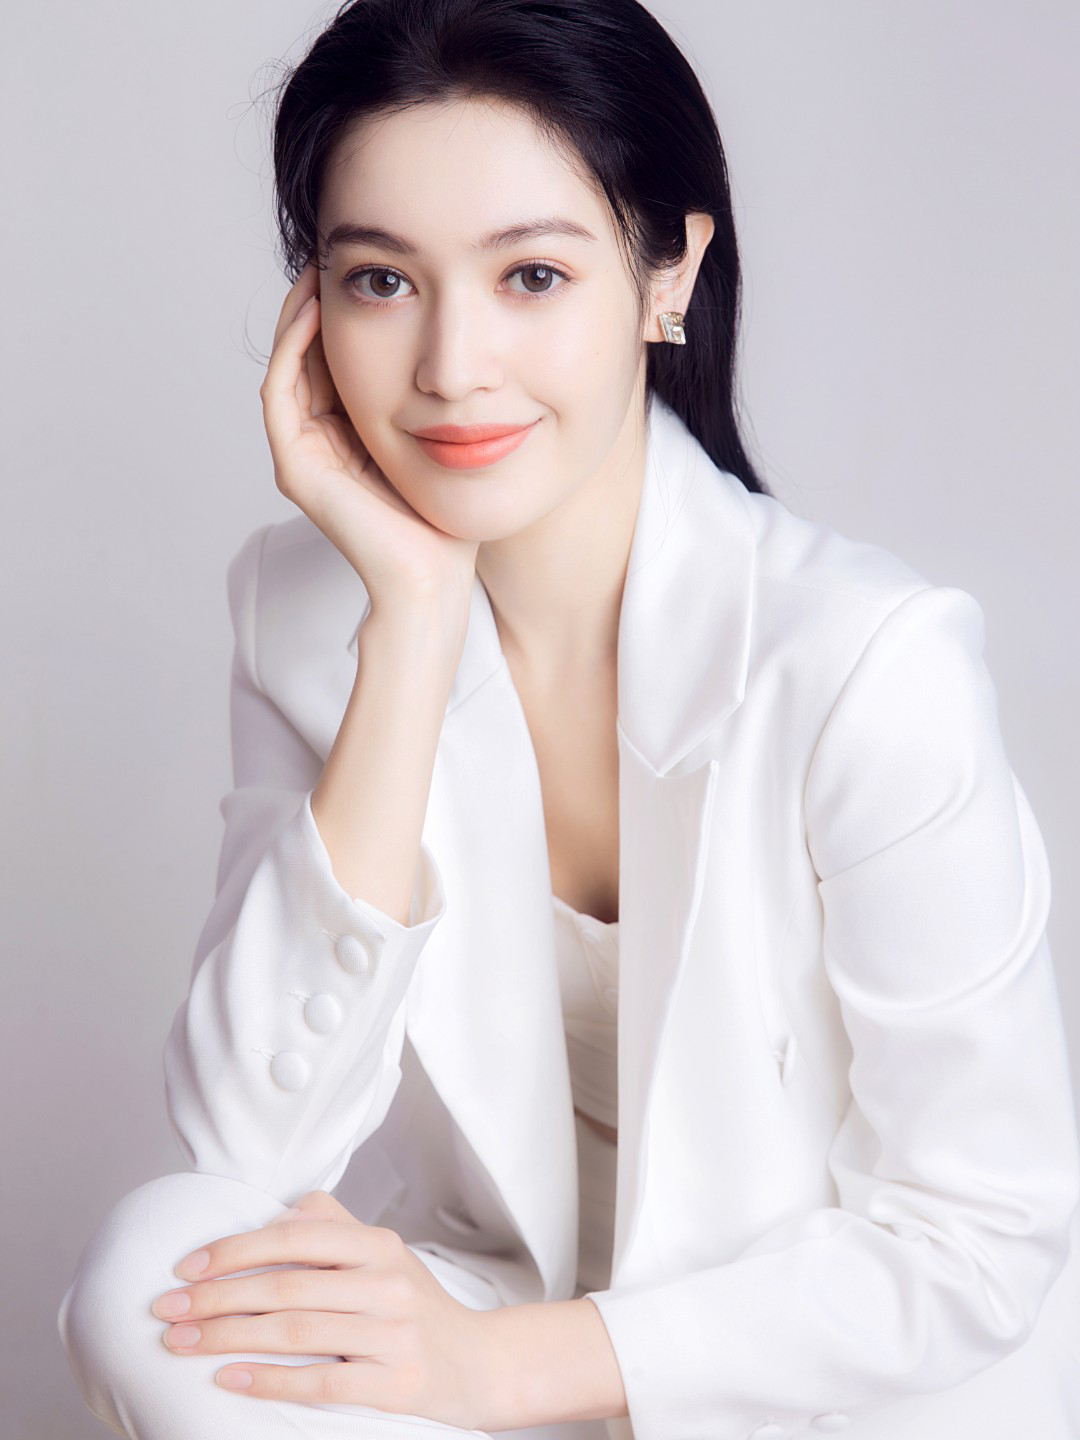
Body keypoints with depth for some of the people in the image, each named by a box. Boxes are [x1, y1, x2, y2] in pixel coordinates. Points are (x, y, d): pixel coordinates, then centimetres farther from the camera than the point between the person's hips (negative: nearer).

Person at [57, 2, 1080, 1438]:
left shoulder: (868, 660, -24)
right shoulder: (306, 603, -9)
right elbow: (245, 1142, -20)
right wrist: (416, 616, -25)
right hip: (511, 1279, 5)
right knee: (149, 1273, -23)